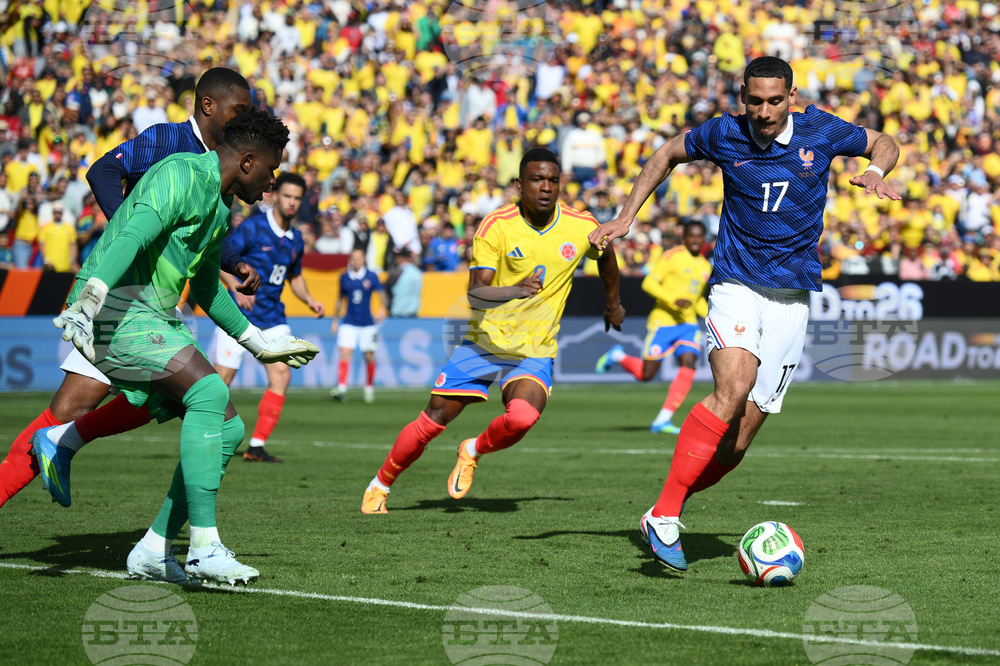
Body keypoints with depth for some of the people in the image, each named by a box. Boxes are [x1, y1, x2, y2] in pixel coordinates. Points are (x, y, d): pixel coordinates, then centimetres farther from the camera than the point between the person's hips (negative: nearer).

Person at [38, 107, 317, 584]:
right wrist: (88, 302, -41)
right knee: (209, 391, -27)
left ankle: (154, 552, 6)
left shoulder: (220, 209, 21)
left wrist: (260, 344, 42)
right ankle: (204, 549, -28)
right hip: (117, 310, -10)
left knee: (227, 428, 2)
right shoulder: (183, 175, -11)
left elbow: (205, 287, 35)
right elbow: (133, 235, -27)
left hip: (154, 321, 10)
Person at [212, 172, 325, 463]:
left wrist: (309, 300, 8)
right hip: (239, 315, -5)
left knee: (281, 375, -10)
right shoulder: (253, 227, -9)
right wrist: (236, 287, -24)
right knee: (222, 379, -5)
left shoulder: (295, 239, 10)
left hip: (273, 318, 5)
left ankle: (257, 446, -5)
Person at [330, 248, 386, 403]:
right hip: (349, 323, 1)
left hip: (367, 323, -1)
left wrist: (383, 310, -24)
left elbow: (382, 293, -4)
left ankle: (369, 388, 23)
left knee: (369, 357, 4)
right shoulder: (344, 277, 5)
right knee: (344, 353, -15)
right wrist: (335, 320, 18)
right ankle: (342, 388, -23)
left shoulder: (371, 277, -2)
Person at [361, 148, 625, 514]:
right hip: (484, 341, -1)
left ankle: (473, 451, 5)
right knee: (434, 420, -1)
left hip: (534, 352, 1)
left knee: (522, 418, -28)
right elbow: (475, 294, -21)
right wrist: (515, 291, -41)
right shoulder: (496, 225, -14)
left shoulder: (581, 226, -7)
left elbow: (606, 254, 18)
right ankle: (379, 486, 23)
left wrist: (613, 302, 33)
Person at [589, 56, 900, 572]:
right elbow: (668, 154, 17)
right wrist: (625, 217, 11)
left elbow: (884, 143, 17)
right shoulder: (724, 134, -3)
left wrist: (874, 172, -6)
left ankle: (664, 514, 13)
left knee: (739, 438, -4)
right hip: (736, 284, -2)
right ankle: (663, 514, -27)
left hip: (792, 296, 2)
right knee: (733, 388, -29)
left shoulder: (821, 132, -1)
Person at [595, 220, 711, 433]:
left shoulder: (705, 267, 14)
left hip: (688, 323, 5)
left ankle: (662, 421, -14)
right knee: (646, 374, -3)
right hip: (663, 321, -5)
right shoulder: (672, 256, -7)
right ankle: (618, 356, 30)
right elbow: (649, 283, -12)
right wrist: (673, 300, -23)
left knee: (688, 365, -17)